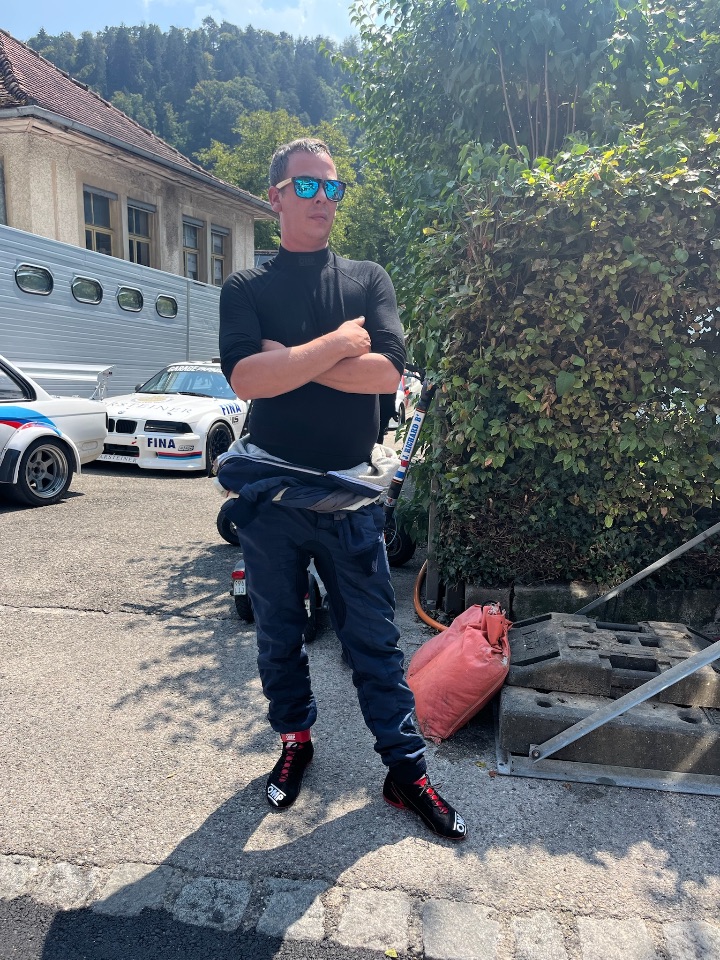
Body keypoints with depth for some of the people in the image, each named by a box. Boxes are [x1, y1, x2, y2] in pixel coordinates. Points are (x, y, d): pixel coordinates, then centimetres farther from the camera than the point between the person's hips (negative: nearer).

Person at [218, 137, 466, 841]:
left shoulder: (368, 279, 8)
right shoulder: (246, 288, 4)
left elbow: (388, 372, -10)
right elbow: (246, 377, -15)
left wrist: (289, 359, -11)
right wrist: (339, 344, -14)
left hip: (349, 495, 0)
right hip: (270, 492, 1)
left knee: (374, 638, 7)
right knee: (278, 634, 15)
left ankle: (406, 769, 23)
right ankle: (294, 740, 39)